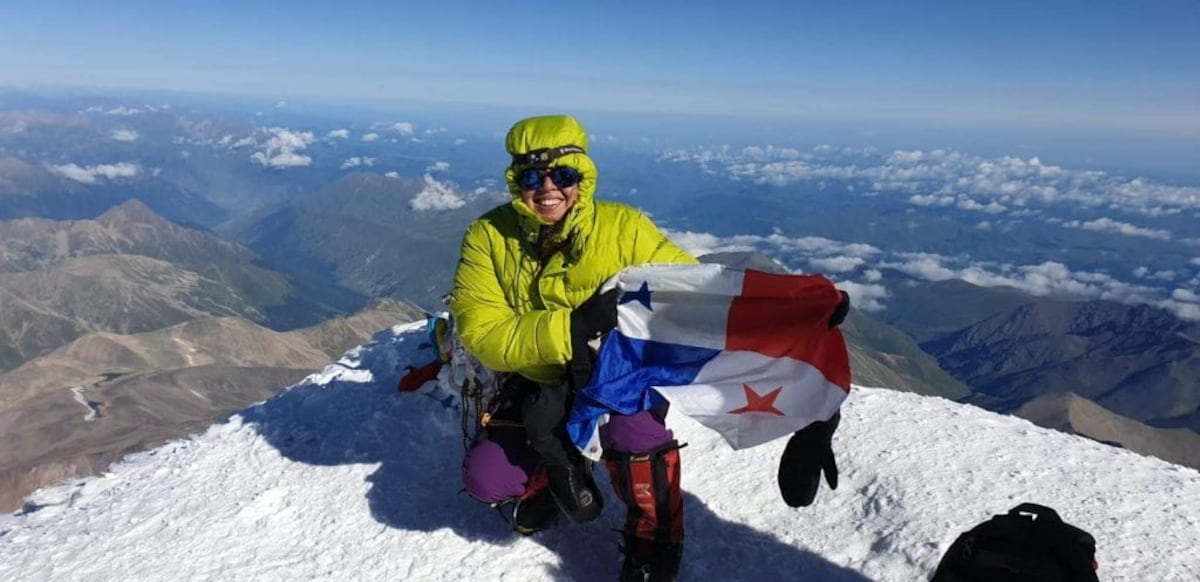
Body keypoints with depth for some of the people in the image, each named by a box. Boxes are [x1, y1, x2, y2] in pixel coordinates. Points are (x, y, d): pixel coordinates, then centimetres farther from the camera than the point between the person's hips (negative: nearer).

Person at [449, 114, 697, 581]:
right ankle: (559, 472, 23)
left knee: (632, 426, -33)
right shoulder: (488, 237, -13)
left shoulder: (622, 226, -16)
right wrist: (572, 326, -35)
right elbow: (482, 334, -21)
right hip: (539, 387, 3)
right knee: (486, 479, -12)